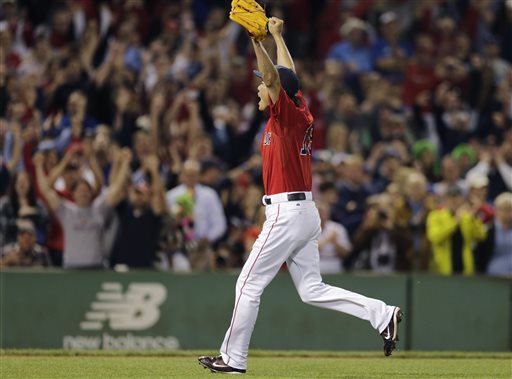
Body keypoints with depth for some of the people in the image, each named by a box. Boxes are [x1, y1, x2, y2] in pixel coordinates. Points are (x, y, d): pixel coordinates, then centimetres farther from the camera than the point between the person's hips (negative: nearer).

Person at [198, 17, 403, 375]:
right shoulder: (303, 115, 13)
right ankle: (382, 314, -2)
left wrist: (257, 38, -34)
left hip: (287, 213, -9)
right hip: (307, 214, 9)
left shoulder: (289, 115, -10)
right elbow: (287, 75, 27)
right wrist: (278, 36, 33)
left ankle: (233, 357, 3)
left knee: (249, 284, -2)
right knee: (312, 290, 9)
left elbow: (275, 78, -26)